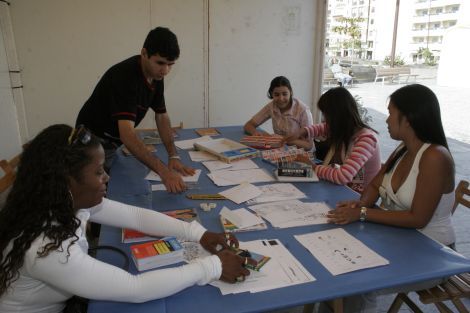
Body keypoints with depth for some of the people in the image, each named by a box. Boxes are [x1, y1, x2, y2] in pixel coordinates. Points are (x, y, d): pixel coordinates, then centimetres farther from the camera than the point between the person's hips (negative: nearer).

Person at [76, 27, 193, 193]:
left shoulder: (156, 75, -6)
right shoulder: (124, 76, -31)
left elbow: (162, 117, 2)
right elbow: (127, 134, -41)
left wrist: (173, 156, -12)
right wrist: (164, 172, -49)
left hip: (113, 144, 8)